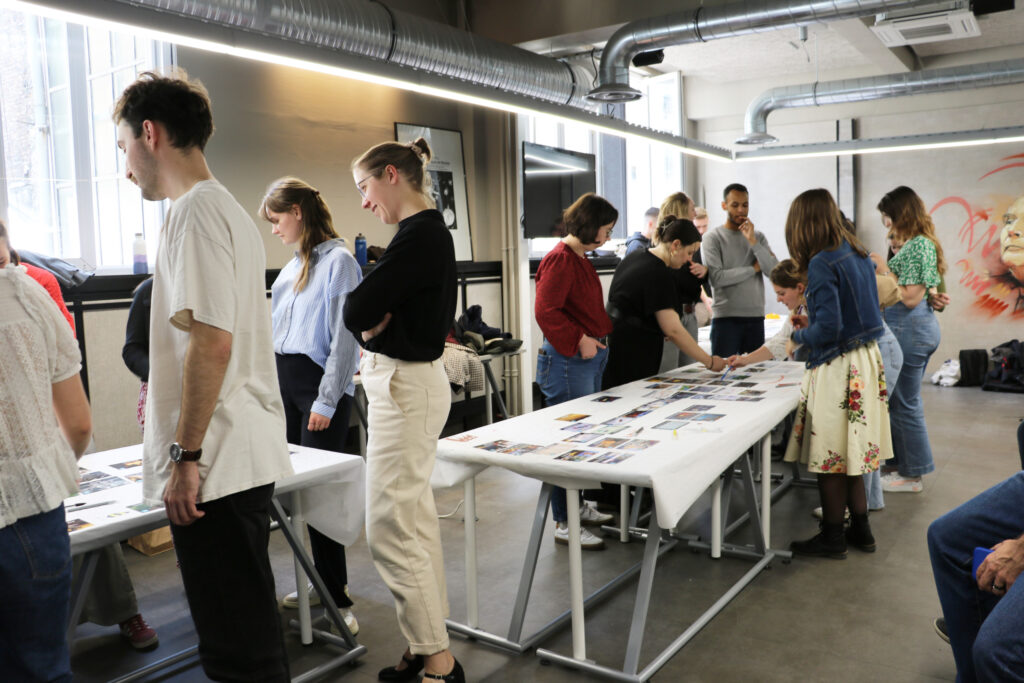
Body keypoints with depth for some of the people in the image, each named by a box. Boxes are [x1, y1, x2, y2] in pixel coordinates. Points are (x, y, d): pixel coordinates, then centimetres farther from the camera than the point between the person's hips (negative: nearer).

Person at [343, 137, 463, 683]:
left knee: (390, 528, -3)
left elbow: (356, 313, -19)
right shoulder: (430, 231, 13)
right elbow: (364, 316, 14)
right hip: (405, 379, 10)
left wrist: (368, 318, 0)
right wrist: (376, 322, -6)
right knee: (416, 519, 16)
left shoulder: (418, 235, -18)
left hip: (405, 386, -10)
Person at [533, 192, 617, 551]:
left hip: (589, 358, 10)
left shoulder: (580, 258, 17)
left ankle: (577, 507, 30)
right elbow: (546, 311, -22)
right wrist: (580, 340, -22)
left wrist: (602, 334, 13)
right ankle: (564, 524, 5)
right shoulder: (560, 259, -15)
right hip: (567, 361, -10)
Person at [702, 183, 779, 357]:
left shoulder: (758, 237, 13)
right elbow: (717, 278, -14)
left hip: (756, 316, 4)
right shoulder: (713, 238, 0)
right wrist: (754, 268, -4)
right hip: (726, 317, -4)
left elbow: (775, 270, 0)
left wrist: (753, 241, -9)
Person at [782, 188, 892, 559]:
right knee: (850, 451, 18)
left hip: (838, 368, -9)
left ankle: (832, 536, 16)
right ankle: (860, 529, 28)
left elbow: (829, 328, -22)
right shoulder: (858, 254, 9)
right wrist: (812, 322, 17)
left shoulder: (822, 264, -18)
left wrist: (799, 335, -3)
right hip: (867, 360, 9)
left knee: (829, 457, 4)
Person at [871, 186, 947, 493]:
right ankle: (907, 465, 26)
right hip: (920, 325, 10)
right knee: (906, 400, 16)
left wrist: (885, 270, -14)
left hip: (909, 328, -10)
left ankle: (911, 476, 10)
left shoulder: (917, 245, -17)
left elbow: (910, 298, -20)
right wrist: (884, 269, 12)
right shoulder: (920, 243, 14)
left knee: (905, 402, -1)